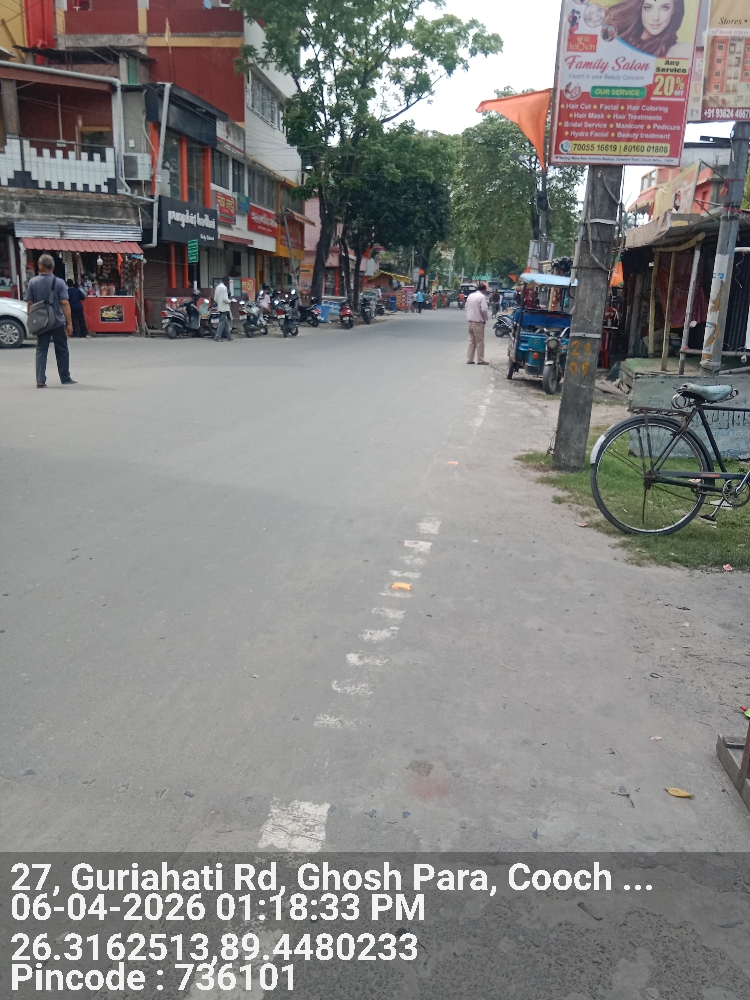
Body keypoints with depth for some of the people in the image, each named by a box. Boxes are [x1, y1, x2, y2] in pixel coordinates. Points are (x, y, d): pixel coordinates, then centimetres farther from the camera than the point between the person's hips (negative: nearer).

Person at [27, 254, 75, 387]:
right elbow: (65, 303, -14)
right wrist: (69, 323, -12)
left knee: (41, 351, 6)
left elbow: (29, 303, -1)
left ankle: (40, 381, 0)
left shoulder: (32, 282, -2)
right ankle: (65, 379, 17)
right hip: (58, 322, -2)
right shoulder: (59, 282, -9)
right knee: (62, 351, 11)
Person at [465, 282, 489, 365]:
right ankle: (480, 360, 3)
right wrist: (486, 318, -2)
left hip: (470, 321, 7)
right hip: (478, 322, -7)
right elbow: (484, 310, -18)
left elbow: (467, 308, 14)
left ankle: (469, 359, 11)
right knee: (480, 342, 0)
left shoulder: (470, 296, 11)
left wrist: (469, 317, 15)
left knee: (471, 341, 11)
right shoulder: (482, 297, -12)